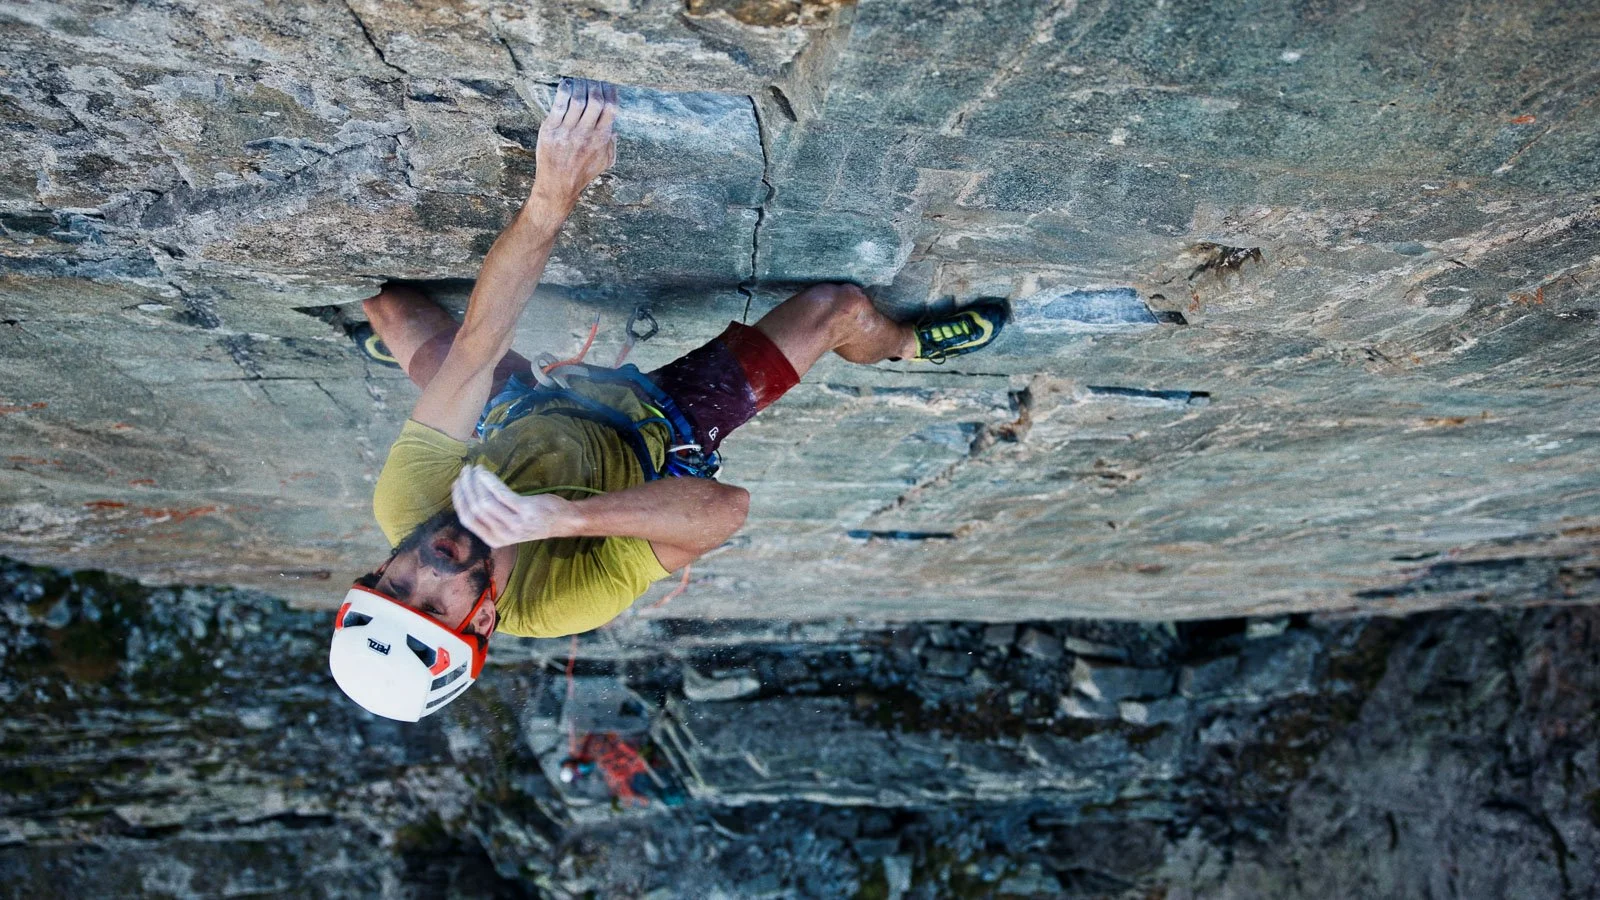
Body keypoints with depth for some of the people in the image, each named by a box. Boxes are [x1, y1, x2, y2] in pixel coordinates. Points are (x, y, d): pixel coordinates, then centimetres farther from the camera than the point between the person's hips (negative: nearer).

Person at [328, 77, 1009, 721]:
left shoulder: (403, 505, -34)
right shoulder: (560, 601, -43)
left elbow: (474, 347, -44)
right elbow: (729, 506, -50)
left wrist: (548, 200, -53)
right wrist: (561, 514, -63)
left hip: (527, 406, 4)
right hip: (663, 433, -4)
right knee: (840, 307, -7)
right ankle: (910, 345, 30)